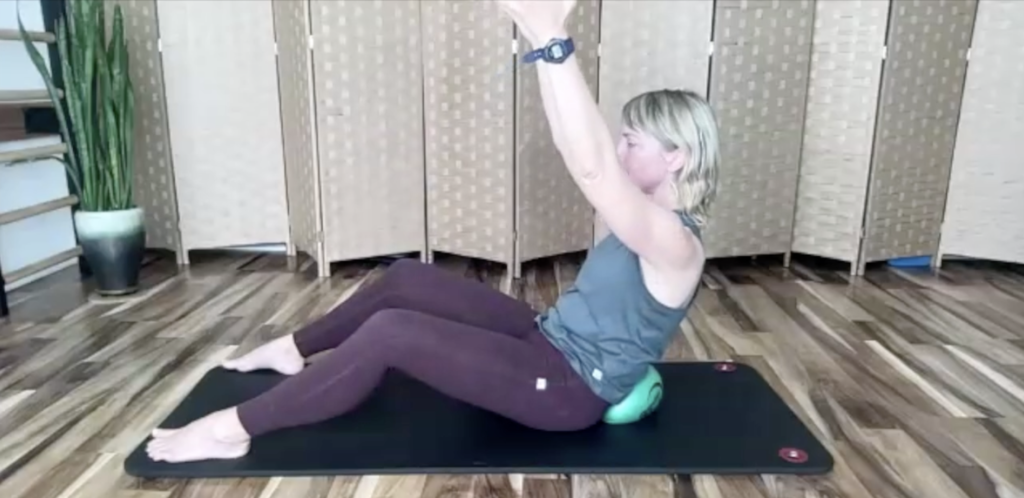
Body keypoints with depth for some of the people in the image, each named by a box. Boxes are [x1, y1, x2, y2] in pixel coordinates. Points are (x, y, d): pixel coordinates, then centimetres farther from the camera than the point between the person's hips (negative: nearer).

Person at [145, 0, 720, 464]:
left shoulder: (675, 245, -23)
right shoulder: (652, 218, 5)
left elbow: (592, 170, -41)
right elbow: (574, 149, 2)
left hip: (570, 389, -9)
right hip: (551, 344, 9)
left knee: (391, 331, -21)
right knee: (407, 279, 6)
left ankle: (234, 429, -8)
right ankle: (293, 351, 25)